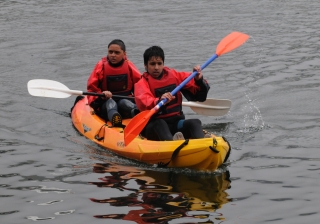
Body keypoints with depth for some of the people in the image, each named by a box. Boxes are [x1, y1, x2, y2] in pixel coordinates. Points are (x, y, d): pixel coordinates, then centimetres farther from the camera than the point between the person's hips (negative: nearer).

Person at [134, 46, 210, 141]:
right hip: (153, 126, -4)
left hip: (176, 123, 4)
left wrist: (199, 80, -11)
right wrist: (159, 101, -44)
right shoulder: (142, 84, -1)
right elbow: (143, 104, -25)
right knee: (159, 124, -34)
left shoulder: (175, 76, 12)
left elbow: (200, 95, 9)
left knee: (195, 122, -22)